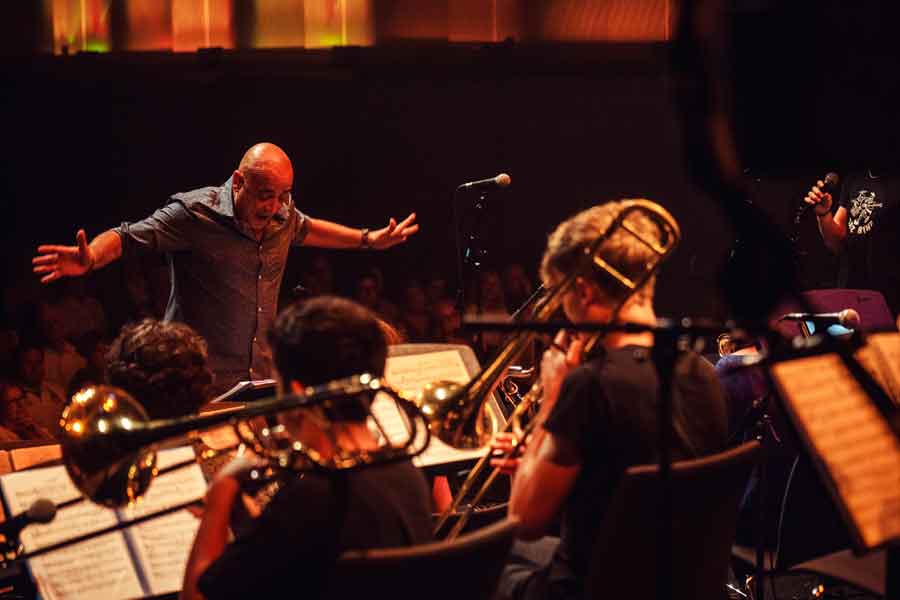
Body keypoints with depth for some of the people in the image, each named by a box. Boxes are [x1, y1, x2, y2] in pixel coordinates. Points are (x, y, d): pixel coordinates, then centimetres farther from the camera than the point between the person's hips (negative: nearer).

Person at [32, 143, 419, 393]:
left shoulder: (282, 215, 6)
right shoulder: (195, 213, -13)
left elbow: (304, 229, 30)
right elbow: (128, 238, -13)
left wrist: (368, 239, 35)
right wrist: (90, 258, -33)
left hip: (263, 385, 6)